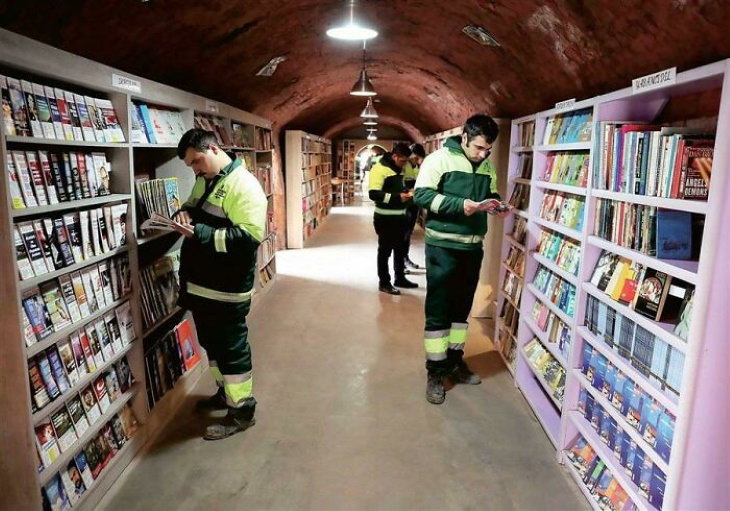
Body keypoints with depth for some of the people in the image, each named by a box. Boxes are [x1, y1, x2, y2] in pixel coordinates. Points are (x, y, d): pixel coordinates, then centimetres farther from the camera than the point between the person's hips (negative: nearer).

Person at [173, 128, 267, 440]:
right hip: (200, 285, 9)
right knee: (212, 345, 22)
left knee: (233, 350, 4)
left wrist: (202, 234, -28)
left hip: (226, 291, -9)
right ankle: (224, 392, 42)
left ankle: (242, 410, 20)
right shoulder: (204, 181, 12)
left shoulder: (243, 184, -18)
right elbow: (193, 207, 27)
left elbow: (250, 236, -26)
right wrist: (184, 213, 3)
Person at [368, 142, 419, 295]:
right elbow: (374, 194, -26)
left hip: (399, 216, 9)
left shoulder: (398, 169, 11)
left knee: (400, 248, 17)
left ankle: (400, 278, 31)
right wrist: (397, 197, -30)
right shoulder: (379, 168, -17)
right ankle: (384, 282, 14)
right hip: (385, 218, -9)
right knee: (385, 250, 3)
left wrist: (407, 192, 4)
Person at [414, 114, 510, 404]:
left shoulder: (488, 166, 9)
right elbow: (421, 195, -15)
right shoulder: (439, 158, -9)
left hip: (473, 246, 6)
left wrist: (496, 205, -5)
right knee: (438, 309, -1)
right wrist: (461, 205, -24)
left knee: (462, 306, 15)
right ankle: (435, 372, 10)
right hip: (443, 246, -6)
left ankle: (454, 361, 30)